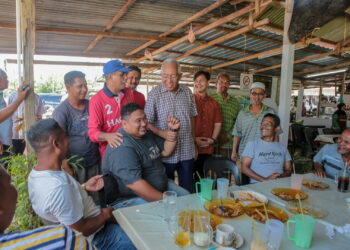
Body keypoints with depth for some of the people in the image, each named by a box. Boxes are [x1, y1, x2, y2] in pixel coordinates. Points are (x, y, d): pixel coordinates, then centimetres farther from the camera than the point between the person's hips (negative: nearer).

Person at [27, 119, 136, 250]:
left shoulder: (35, 174, -6)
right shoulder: (59, 186, -37)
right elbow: (81, 231, -28)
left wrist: (84, 187, 1)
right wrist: (105, 215, -13)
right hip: (93, 237, -9)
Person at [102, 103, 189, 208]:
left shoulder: (146, 133, 5)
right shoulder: (122, 148, -27)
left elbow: (165, 151, 11)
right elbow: (135, 184, -32)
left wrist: (173, 130, -5)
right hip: (131, 199, -9)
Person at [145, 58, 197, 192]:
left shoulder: (187, 92, 6)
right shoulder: (154, 94, -7)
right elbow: (147, 122, -9)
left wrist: (193, 139, 14)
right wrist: (161, 133, -25)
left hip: (187, 152, 4)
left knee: (189, 191, 15)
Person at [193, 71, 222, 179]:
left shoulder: (214, 103, 11)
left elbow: (218, 123, 14)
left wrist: (213, 139, 1)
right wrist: (194, 139, -11)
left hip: (207, 148, 4)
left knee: (202, 176, 13)